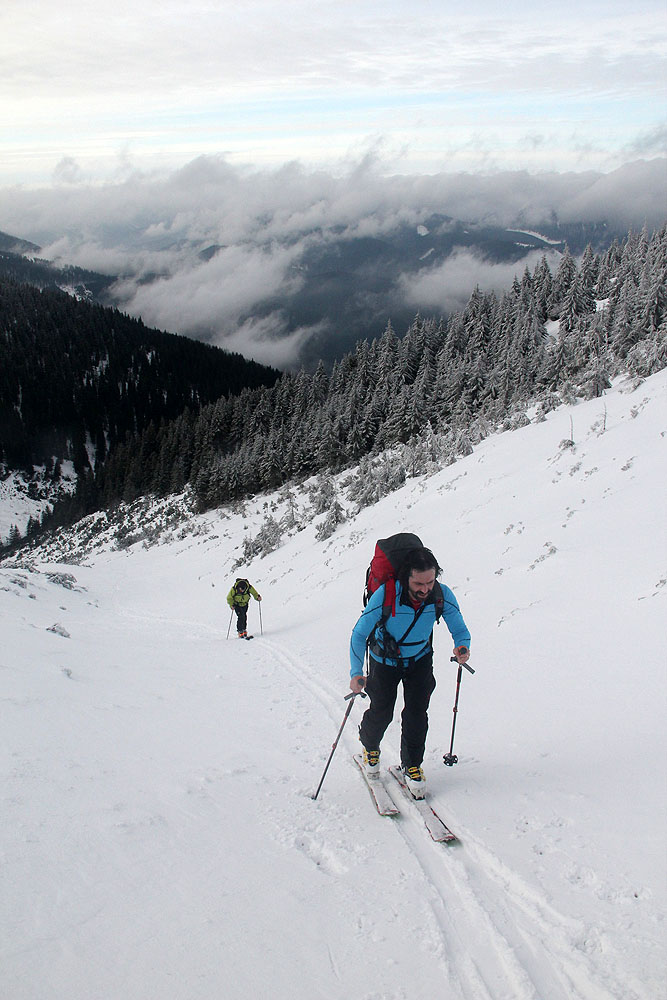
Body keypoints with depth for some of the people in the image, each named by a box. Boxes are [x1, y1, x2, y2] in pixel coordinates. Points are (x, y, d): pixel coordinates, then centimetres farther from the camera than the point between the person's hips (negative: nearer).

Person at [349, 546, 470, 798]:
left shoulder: (442, 595, -27)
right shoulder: (386, 595, -35)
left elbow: (459, 629, -12)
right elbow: (359, 634, -26)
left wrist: (462, 646, -36)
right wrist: (356, 672, -36)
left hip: (420, 659, 2)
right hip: (385, 659, -2)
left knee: (417, 713, -4)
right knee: (381, 712, 5)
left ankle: (411, 765, 19)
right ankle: (370, 747, 38)